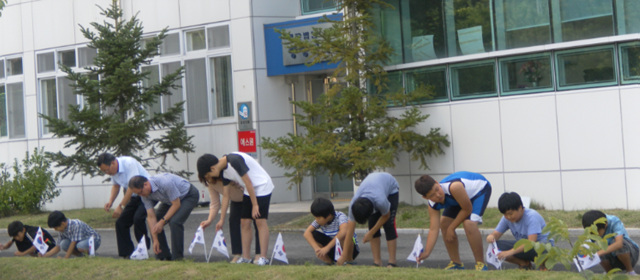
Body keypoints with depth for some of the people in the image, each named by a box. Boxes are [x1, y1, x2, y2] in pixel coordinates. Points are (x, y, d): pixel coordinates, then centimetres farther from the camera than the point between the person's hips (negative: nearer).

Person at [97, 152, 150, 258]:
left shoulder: (129, 163, -27)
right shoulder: (113, 170, -2)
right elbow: (116, 186, 15)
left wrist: (121, 206, -26)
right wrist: (110, 201, -2)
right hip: (134, 197, 9)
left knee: (138, 218, -27)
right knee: (120, 222, 2)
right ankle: (127, 254, 6)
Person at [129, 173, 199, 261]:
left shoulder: (165, 183, -39)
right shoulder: (145, 194, -16)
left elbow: (176, 204, -28)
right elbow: (151, 217, -13)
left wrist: (162, 221, -27)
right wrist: (155, 240, -16)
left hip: (189, 195, -8)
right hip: (169, 200, 8)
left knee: (174, 222, -28)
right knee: (152, 223, -3)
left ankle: (177, 257, -16)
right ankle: (163, 256, 8)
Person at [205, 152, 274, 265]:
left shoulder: (234, 161, -25)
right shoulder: (223, 172, 1)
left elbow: (248, 182, -22)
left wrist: (255, 205, -18)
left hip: (262, 186, -8)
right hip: (249, 191, 8)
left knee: (260, 221, -12)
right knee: (244, 222, 2)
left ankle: (263, 257, -11)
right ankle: (246, 257, 6)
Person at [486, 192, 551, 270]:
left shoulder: (532, 216, -25)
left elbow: (532, 242, -34)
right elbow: (496, 233, -3)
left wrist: (511, 252, -45)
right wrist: (491, 236, -31)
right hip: (523, 245, 6)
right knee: (496, 245, -16)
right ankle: (524, 263, -5)